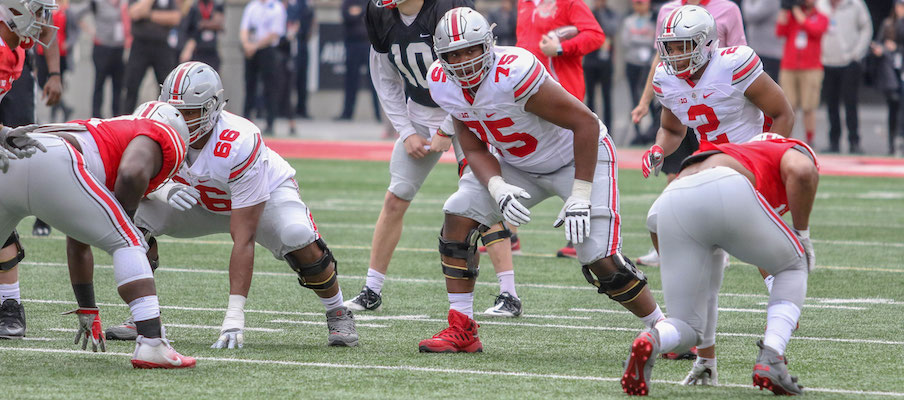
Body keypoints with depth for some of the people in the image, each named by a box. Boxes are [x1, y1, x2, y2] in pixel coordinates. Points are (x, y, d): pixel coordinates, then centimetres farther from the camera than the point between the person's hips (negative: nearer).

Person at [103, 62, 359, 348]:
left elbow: (243, 239, -42)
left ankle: (337, 314, -8)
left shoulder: (240, 146, -41)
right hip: (204, 202, 4)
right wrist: (162, 190, -42)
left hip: (267, 194, -4)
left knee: (298, 238, -35)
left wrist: (234, 315, -45)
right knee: (137, 217, -19)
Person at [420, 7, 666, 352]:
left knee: (601, 262, -16)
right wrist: (498, 189, -25)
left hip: (579, 158, -7)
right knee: (458, 219, -8)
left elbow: (585, 122, -29)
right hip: (519, 166, 7)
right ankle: (461, 331, 1)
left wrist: (580, 196, -27)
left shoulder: (513, 74, -35)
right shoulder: (442, 84, -13)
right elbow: (474, 150, -4)